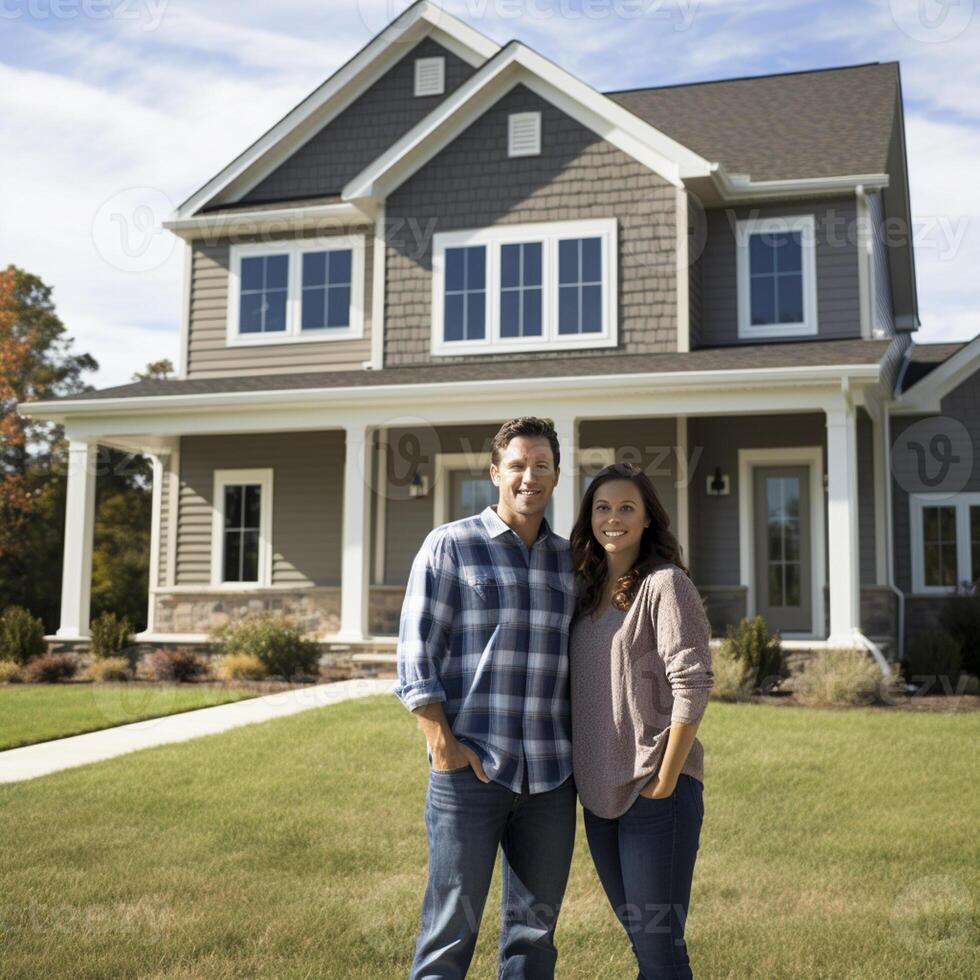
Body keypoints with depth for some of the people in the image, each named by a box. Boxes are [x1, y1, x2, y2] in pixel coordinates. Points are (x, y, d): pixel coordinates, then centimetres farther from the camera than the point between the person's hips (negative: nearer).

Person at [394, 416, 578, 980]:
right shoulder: (451, 546, 1)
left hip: (551, 774, 4)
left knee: (536, 925, 12)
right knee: (452, 923, 2)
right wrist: (443, 743, -11)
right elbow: (416, 651, -4)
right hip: (470, 767, -4)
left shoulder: (569, 560, 13)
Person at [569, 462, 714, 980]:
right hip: (600, 793, 7)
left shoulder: (665, 583, -8)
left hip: (654, 789, -7)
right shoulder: (589, 591, 12)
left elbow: (692, 685, -15)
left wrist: (664, 784, -15)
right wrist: (581, 773, 10)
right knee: (640, 938, 16)